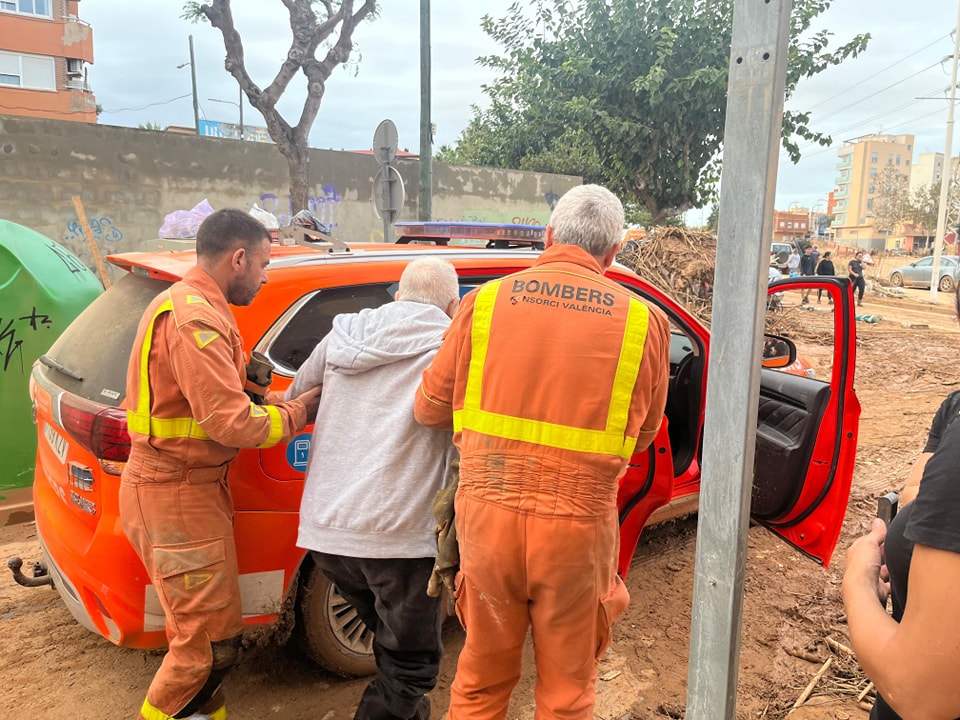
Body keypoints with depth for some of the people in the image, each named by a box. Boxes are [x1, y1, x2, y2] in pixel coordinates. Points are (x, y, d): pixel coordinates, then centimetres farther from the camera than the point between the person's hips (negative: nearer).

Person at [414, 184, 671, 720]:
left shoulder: (485, 301, -3)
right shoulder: (644, 322, -4)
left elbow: (430, 409, 6)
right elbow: (642, 433, 8)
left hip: (488, 512, 1)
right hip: (578, 523, -1)